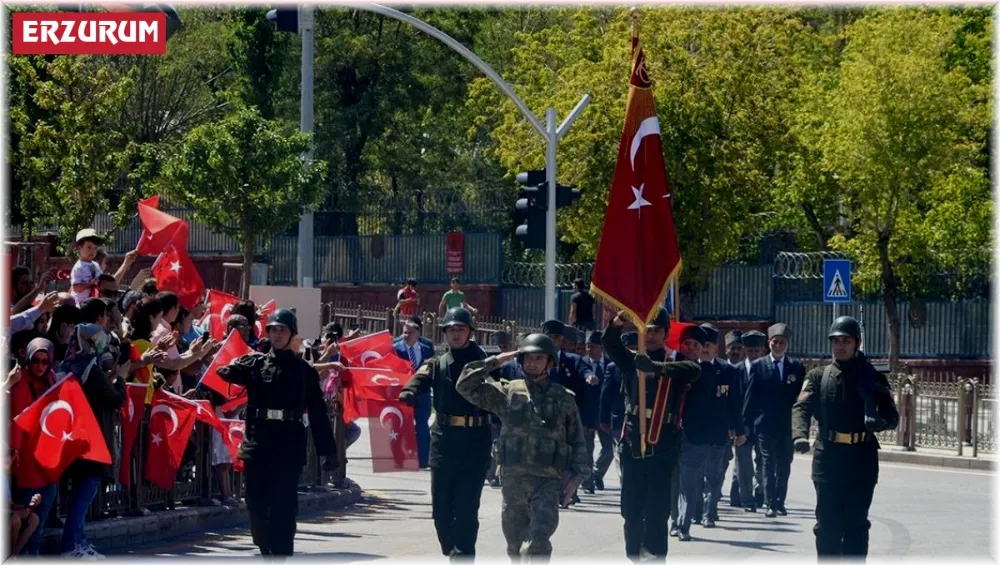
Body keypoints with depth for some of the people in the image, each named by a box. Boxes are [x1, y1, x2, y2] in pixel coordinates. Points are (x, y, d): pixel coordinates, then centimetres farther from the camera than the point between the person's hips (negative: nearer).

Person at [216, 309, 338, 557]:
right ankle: (267, 553, 22)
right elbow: (224, 375, -3)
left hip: (289, 445, -2)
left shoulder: (303, 370, 6)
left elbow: (318, 412, 6)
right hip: (258, 443, 2)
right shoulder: (254, 364, 10)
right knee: (257, 504, 5)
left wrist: (328, 450, 3)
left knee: (283, 505, -7)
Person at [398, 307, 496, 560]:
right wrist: (406, 395, -32)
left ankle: (462, 557, -6)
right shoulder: (436, 365, 11)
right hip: (443, 439, 4)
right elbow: (419, 381, -10)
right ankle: (453, 554, 24)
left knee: (466, 508, -7)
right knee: (441, 507, 7)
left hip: (475, 442, -4)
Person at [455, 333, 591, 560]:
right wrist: (494, 362, -2)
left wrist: (577, 476, 1)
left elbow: (577, 442, 10)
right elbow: (466, 386, 1)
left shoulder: (564, 399, 6)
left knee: (539, 539, -19)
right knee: (515, 539, 13)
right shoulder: (508, 393, 6)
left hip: (550, 480, -2)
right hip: (515, 480, 2)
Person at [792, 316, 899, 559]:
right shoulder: (818, 376, 8)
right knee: (827, 523, 3)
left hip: (862, 459, -1)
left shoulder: (872, 378, 6)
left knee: (856, 524, -1)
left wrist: (880, 422, -22)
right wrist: (800, 435, -27)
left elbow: (892, 416, 3)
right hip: (828, 457, 1)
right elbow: (802, 407, -6)